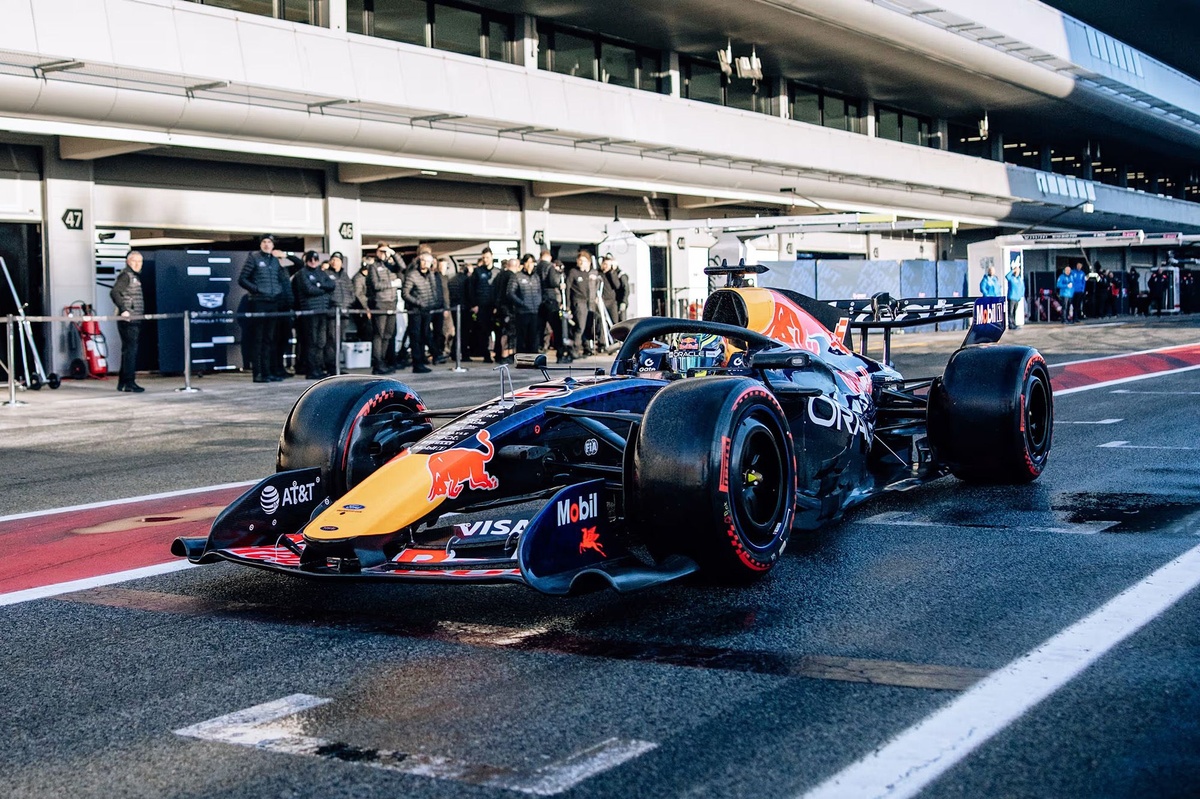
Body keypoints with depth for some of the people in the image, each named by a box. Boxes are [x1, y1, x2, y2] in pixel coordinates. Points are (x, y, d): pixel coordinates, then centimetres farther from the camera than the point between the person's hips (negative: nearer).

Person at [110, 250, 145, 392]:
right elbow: (114, 292, -23)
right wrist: (124, 310, -27)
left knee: (128, 350, 13)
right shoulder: (126, 275, -10)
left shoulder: (136, 276, 19)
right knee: (130, 349, -11)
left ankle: (122, 383, 19)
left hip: (135, 320, 10)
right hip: (128, 320, -10)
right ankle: (129, 383, -10)